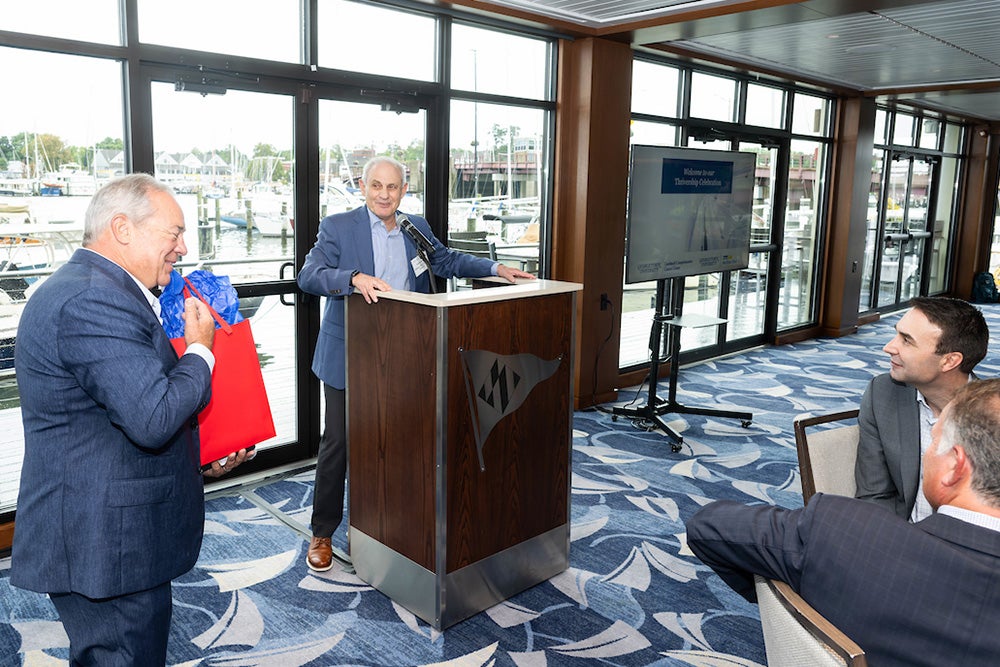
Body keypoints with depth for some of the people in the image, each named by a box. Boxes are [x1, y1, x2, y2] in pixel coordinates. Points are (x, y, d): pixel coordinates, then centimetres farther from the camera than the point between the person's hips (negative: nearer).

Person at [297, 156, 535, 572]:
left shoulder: (416, 228, 8)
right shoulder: (337, 227, -7)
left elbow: (446, 260, 19)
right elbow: (309, 275, -18)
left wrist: (495, 268, 7)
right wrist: (354, 279, -36)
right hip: (348, 356, -4)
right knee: (337, 442, 4)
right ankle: (323, 533, 20)